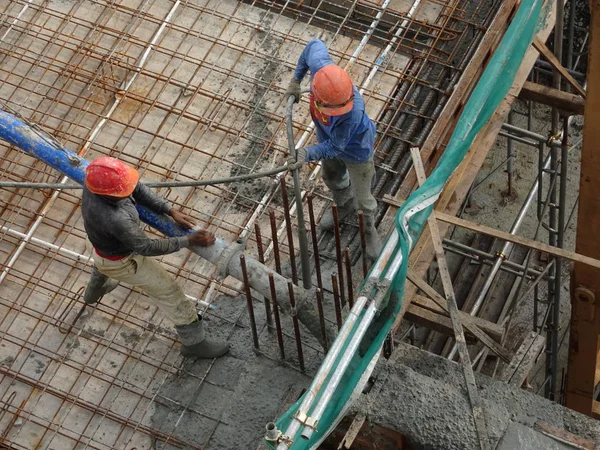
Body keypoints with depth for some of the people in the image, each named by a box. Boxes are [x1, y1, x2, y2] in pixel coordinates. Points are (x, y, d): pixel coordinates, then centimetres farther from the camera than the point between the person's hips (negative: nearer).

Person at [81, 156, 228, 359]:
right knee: (168, 291, 8)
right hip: (122, 261, -7)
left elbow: (138, 188, -16)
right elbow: (146, 247, -33)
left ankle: (94, 292, 76)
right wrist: (189, 241, -28)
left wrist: (171, 211, -23)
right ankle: (193, 341, 26)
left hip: (104, 242, 7)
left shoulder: (99, 176, -29)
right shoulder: (114, 220, -48)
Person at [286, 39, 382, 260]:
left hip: (355, 151, -6)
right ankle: (345, 205, 67)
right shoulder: (320, 65, -38)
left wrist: (307, 154, -43)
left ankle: (369, 230, 50)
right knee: (332, 178, 34)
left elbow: (335, 146, -31)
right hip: (328, 138, 6)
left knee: (363, 198, 18)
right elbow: (315, 45, -12)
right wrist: (295, 80, -6)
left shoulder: (353, 111, -49)